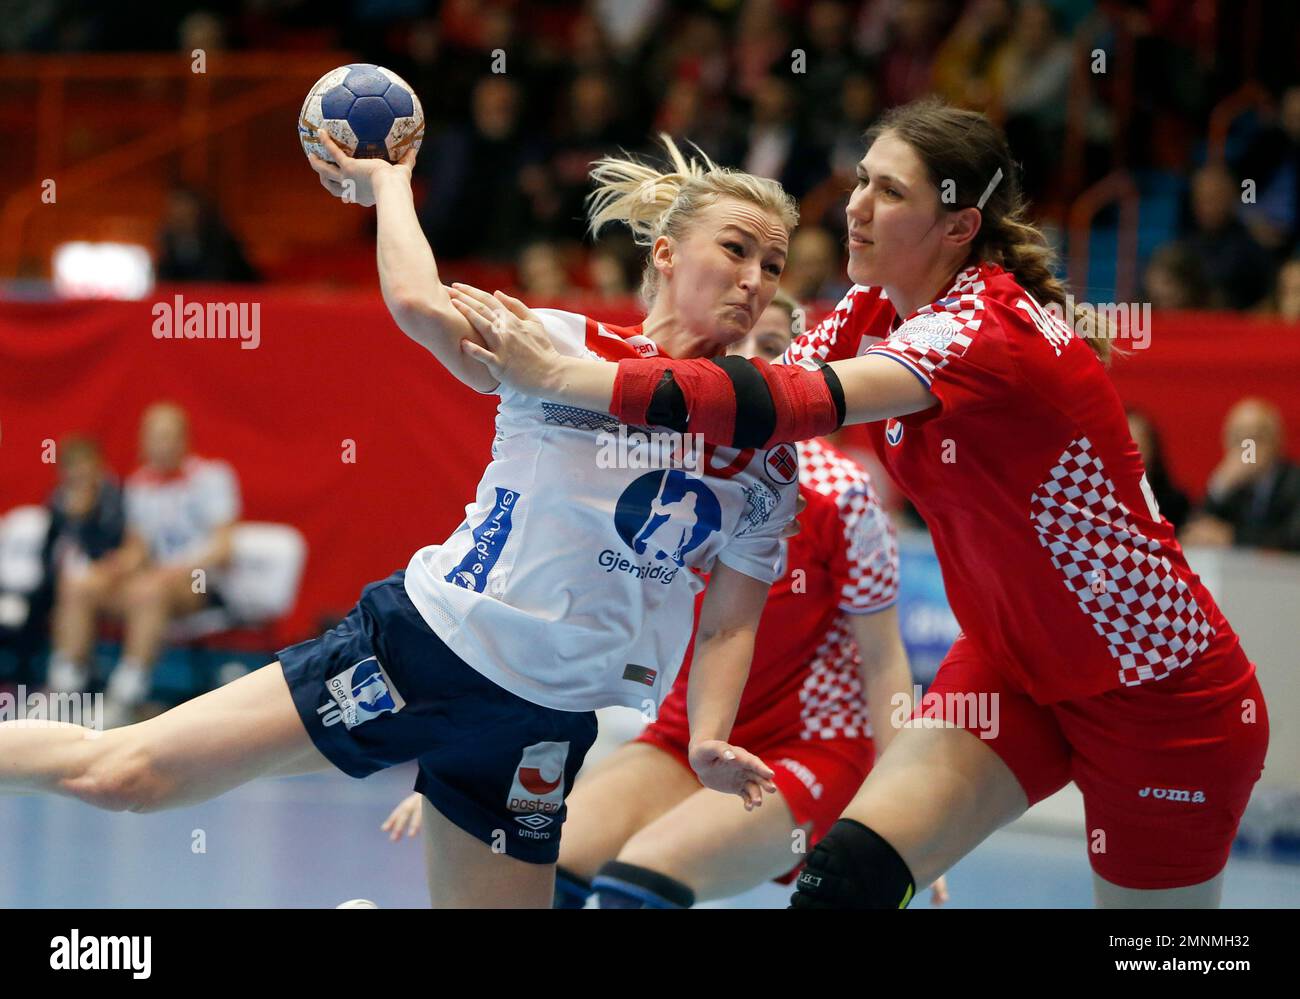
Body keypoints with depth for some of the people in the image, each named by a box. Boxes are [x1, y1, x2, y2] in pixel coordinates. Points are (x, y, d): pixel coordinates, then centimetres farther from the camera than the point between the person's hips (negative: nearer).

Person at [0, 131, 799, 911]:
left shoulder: (767, 457, 5)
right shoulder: (569, 349, -6)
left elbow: (730, 622, 9)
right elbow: (419, 303, -23)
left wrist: (708, 742, -7)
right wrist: (387, 182, -9)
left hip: (542, 727, 4)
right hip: (422, 644, -4)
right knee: (118, 774, -6)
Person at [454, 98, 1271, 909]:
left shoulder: (991, 330, -27)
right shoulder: (877, 308, 0)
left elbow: (790, 406, -37)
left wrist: (565, 376, -40)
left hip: (1161, 689, -7)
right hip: (1013, 662, 7)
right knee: (843, 876, -11)